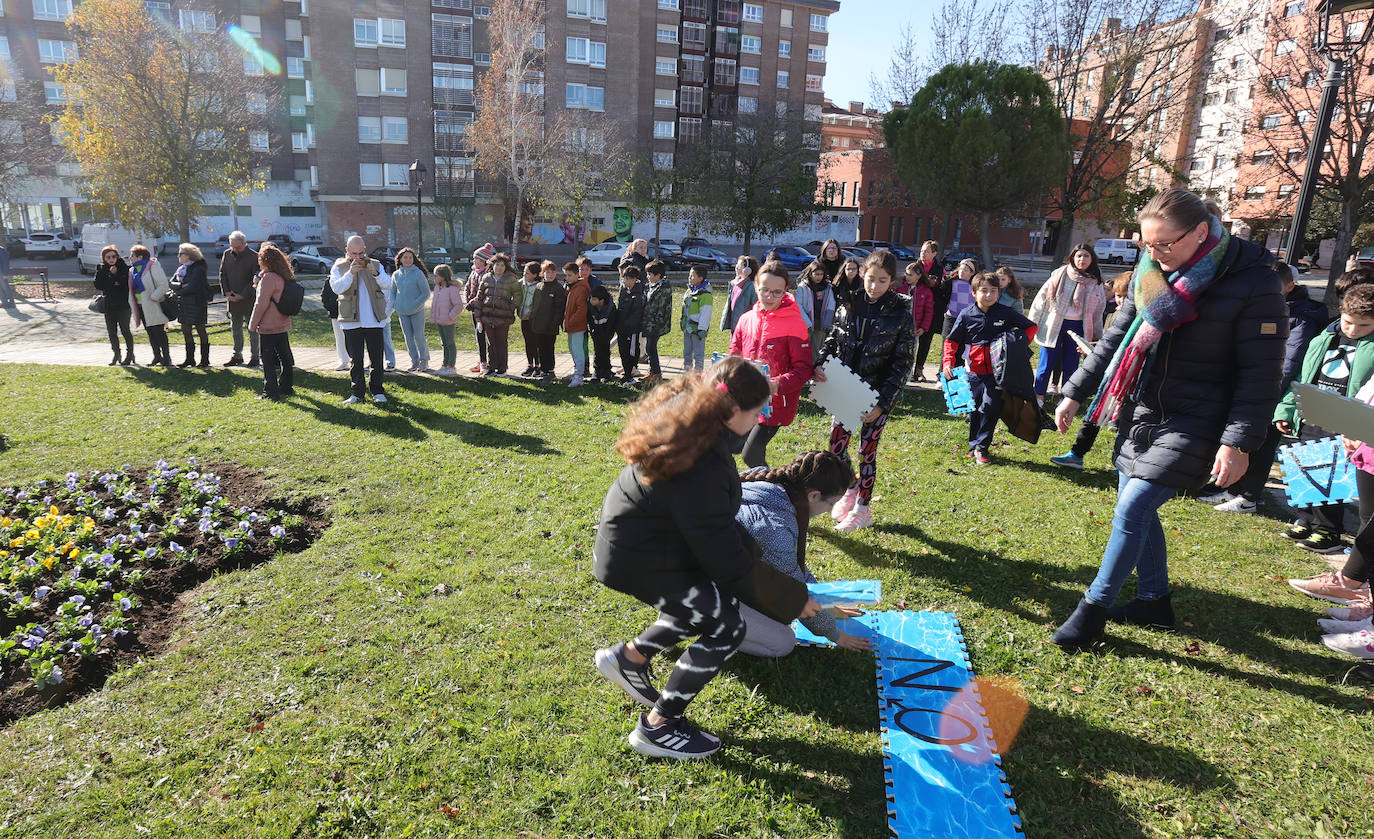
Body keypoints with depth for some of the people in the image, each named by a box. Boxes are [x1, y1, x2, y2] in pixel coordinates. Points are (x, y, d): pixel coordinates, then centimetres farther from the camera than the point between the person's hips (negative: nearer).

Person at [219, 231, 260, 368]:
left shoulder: (254, 257, -9)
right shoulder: (227, 255, 8)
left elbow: (255, 279, -11)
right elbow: (222, 274, 13)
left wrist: (242, 295, -14)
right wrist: (226, 292, -1)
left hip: (249, 299, -5)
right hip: (232, 299, 5)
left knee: (252, 329, 0)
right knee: (236, 328, 12)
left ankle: (255, 356, 8)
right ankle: (237, 356, 20)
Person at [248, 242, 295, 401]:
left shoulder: (268, 277, -17)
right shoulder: (284, 277, 7)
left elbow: (261, 304, -17)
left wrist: (253, 324, -9)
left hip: (268, 327, -8)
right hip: (283, 324, 8)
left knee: (268, 360, -2)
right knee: (285, 356, 16)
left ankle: (271, 392, -1)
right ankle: (286, 387, 27)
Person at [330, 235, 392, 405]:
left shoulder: (375, 265, 9)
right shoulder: (339, 267, 6)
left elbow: (388, 284, -4)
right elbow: (337, 288, -10)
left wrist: (375, 273, -22)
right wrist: (350, 273, -22)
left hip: (374, 320, 1)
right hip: (351, 321, -1)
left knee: (376, 358, 4)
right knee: (355, 359, 4)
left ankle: (377, 391, 15)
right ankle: (357, 392, 13)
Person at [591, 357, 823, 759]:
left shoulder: (681, 411, -8)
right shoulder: (702, 470, -34)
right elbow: (724, 557, -23)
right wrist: (793, 599, -13)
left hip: (634, 529, 10)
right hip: (640, 558, -9)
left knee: (708, 603, 18)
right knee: (727, 628, -1)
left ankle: (629, 657, 27)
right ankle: (658, 727, 10)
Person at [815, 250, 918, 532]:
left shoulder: (900, 316, -11)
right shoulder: (848, 307, 1)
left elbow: (902, 364, -10)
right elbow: (832, 341, 11)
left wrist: (882, 403, -16)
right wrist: (819, 365, -10)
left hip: (878, 394, -4)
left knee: (867, 451, 6)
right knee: (835, 446, 7)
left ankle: (862, 508, 24)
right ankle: (850, 489, 35)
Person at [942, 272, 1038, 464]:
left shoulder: (1006, 313, -2)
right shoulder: (966, 315, -1)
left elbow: (1031, 327, 10)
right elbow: (951, 340, 7)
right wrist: (948, 362, -6)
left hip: (997, 372, -1)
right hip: (973, 371, 1)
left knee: (991, 407, -7)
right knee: (975, 410, 9)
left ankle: (982, 447, 8)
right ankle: (973, 445, 26)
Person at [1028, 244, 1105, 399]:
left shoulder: (1095, 282, 7)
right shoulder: (1060, 275, -1)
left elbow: (1098, 312, 13)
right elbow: (1042, 297, 2)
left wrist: (1097, 338, 12)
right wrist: (1032, 324, 0)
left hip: (1078, 327, 2)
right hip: (1054, 326, -2)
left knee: (1071, 366, 7)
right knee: (1046, 364, 2)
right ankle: (1038, 396, 15)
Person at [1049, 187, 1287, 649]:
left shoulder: (1252, 281, -14)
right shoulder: (1151, 273, 4)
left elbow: (1261, 373, -14)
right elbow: (1115, 339, 13)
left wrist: (1239, 442, -19)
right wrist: (1075, 393, 11)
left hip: (1193, 424, -7)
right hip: (1139, 415, 7)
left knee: (1133, 507, -13)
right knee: (1138, 508, 12)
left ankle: (1093, 610, -2)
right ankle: (1154, 600, 30)